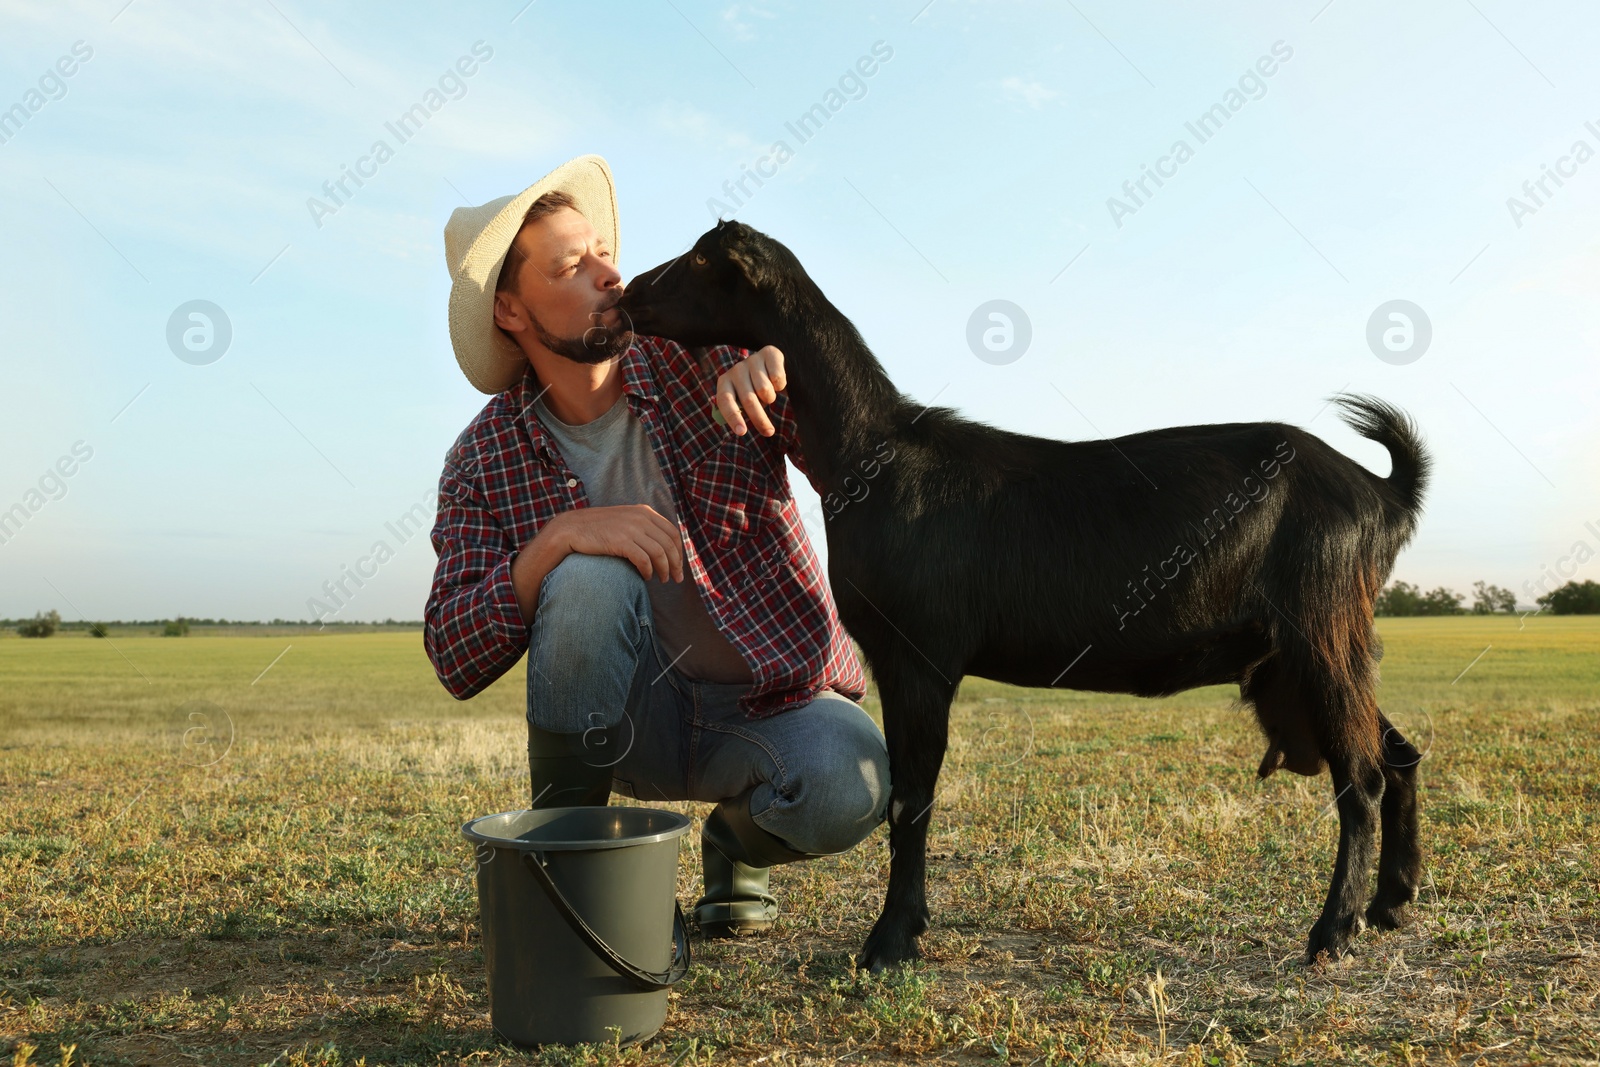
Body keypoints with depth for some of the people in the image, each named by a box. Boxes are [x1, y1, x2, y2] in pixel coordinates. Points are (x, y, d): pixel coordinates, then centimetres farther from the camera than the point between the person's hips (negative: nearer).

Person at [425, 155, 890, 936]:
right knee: (590, 576, -31)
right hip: (636, 718, 0)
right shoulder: (483, 462, -7)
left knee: (849, 783, -33)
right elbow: (454, 661, -14)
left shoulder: (703, 357, -10)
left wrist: (780, 366, -34)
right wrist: (555, 539, -31)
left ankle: (739, 838, 5)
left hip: (775, 702, 0)